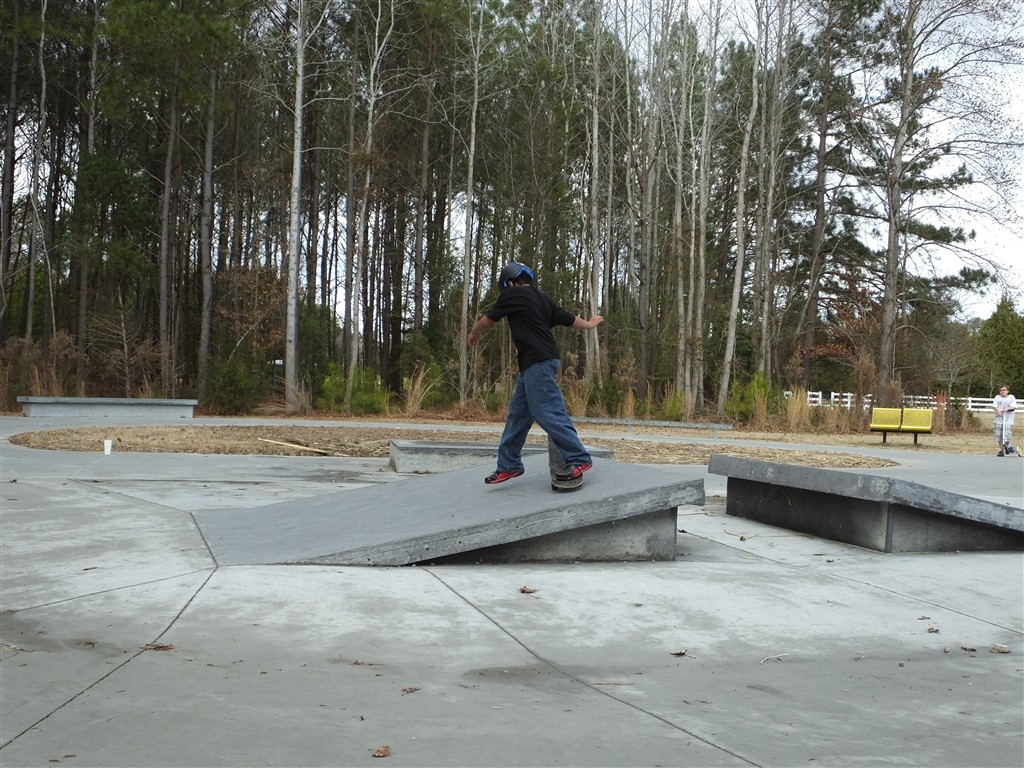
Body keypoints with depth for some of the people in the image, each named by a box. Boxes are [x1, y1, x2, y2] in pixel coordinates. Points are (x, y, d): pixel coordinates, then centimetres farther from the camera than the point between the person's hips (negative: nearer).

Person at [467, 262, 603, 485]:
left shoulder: (512, 295, -3)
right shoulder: (540, 297, 17)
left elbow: (487, 319, 9)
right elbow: (567, 318, 24)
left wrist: (474, 334, 30)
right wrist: (589, 325, 45)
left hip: (538, 362, -10)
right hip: (539, 362, 10)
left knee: (547, 412, -11)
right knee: (518, 413, 11)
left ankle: (579, 459, -8)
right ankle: (509, 465, 15)